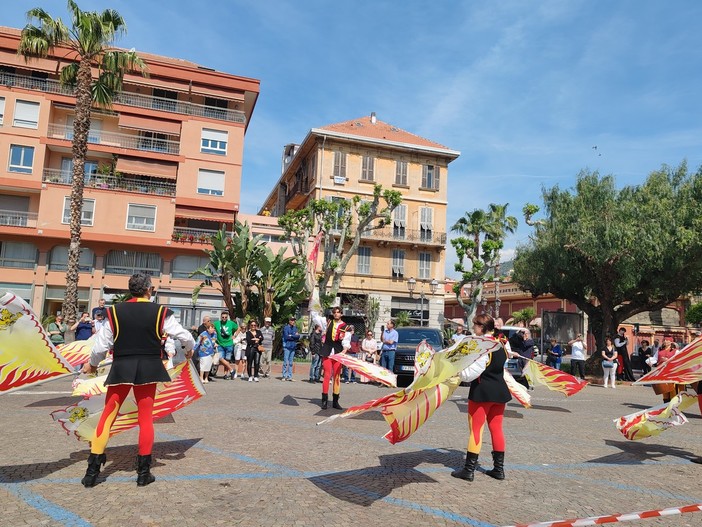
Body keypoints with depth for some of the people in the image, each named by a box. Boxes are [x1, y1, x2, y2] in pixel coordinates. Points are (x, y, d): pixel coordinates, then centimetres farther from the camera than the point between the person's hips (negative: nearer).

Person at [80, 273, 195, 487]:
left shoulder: (115, 311, -2)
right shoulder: (160, 312, -5)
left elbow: (102, 344, 1)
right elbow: (184, 335, -3)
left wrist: (91, 364, 20)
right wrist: (190, 349, 20)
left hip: (121, 368, 1)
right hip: (148, 369, 0)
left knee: (107, 416, 11)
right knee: (146, 418, 10)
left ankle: (93, 470, 12)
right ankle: (144, 472, 15)